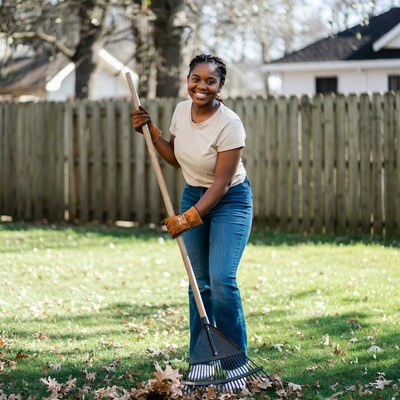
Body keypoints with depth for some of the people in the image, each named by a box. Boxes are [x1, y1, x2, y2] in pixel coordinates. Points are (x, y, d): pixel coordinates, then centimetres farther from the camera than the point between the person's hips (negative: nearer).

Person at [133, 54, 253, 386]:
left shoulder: (229, 124, -25)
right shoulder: (182, 110, -5)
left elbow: (221, 184, -24)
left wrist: (189, 218, -28)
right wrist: (150, 131, 0)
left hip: (230, 201, -6)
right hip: (193, 196, 6)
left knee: (222, 280, -15)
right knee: (200, 281, 7)